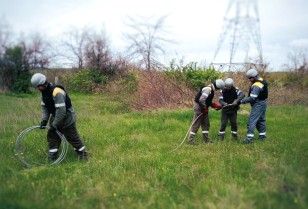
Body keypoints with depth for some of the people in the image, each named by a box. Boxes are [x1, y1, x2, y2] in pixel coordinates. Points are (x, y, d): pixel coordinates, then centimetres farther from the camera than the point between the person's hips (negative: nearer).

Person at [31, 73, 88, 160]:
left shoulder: (57, 92, -31)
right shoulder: (44, 92, -3)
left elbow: (61, 111, -32)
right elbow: (44, 107, 4)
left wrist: (55, 125, -27)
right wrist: (44, 120, -9)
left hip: (66, 118, -8)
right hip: (55, 117, 8)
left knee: (73, 137, 3)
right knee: (51, 136, 8)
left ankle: (83, 154, 20)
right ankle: (52, 157, 18)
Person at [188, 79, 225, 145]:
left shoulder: (211, 89, 11)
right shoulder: (208, 89, -22)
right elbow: (201, 100, -30)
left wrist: (215, 105, 6)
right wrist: (205, 109, -18)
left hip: (203, 107, 10)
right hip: (199, 107, -10)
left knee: (206, 123, 14)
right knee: (196, 124, -5)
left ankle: (206, 139, 23)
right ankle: (191, 140, 2)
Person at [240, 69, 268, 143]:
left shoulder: (256, 86, -25)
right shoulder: (262, 80, 6)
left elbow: (252, 98, -28)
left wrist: (242, 101, -24)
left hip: (258, 104, -10)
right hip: (263, 103, 10)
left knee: (252, 121, -9)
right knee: (261, 119, 20)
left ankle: (249, 138, -10)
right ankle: (262, 135, 29)